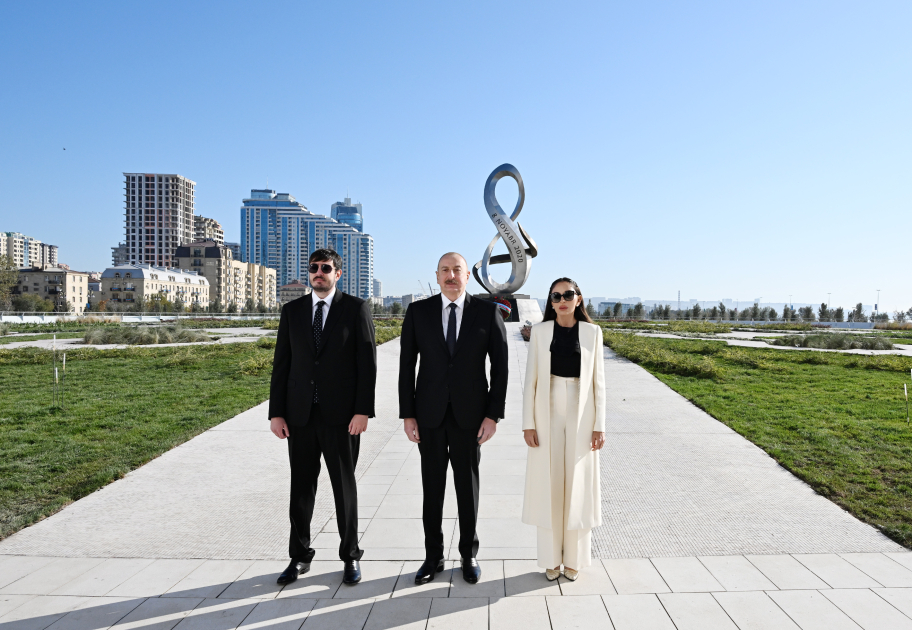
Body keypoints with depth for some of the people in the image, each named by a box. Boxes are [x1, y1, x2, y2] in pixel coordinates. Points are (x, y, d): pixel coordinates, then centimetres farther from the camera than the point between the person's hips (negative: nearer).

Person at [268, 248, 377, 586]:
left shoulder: (356, 308, -1)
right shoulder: (292, 310, 8)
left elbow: (367, 361, -6)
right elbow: (281, 363, 7)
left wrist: (363, 410, -12)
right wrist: (276, 413, 2)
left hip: (341, 415, -3)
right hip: (299, 414, 3)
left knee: (344, 486, 8)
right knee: (301, 486, 11)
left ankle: (350, 556, 24)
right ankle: (299, 556, 28)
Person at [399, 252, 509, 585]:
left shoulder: (488, 312, -3)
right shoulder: (418, 311, 0)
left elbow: (500, 366, -2)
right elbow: (406, 365, 1)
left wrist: (493, 414, -7)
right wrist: (407, 414, -3)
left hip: (470, 414, -1)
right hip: (429, 414, 1)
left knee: (468, 486, 12)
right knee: (432, 486, 11)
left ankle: (468, 554, 30)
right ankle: (433, 556, 28)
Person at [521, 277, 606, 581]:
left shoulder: (592, 332, 2)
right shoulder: (540, 331, 0)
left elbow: (598, 381, 2)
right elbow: (530, 379, -1)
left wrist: (599, 425, -3)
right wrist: (528, 424, -6)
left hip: (581, 415, 0)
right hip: (548, 415, 0)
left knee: (577, 486, 8)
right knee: (548, 486, 6)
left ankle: (574, 558, 24)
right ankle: (551, 558, 21)